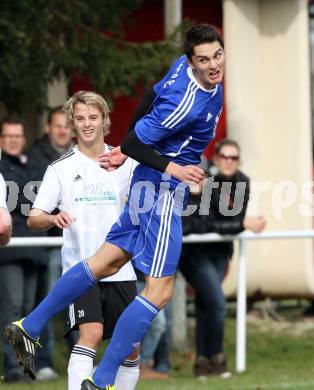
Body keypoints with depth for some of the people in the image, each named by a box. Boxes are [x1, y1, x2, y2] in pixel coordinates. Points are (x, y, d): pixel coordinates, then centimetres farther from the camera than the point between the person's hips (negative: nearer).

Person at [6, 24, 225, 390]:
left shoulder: (184, 64, 0)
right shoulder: (187, 103, -28)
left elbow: (154, 97, 16)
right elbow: (133, 144, -20)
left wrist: (127, 148, 21)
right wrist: (172, 168, -23)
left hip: (150, 185, 10)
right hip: (162, 192, -10)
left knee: (105, 262, 18)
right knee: (158, 291, -8)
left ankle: (29, 327, 25)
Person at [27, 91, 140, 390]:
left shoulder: (125, 163, 7)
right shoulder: (60, 168, 2)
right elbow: (33, 219, -2)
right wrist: (53, 218, -23)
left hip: (120, 268, 3)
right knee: (91, 333, -22)